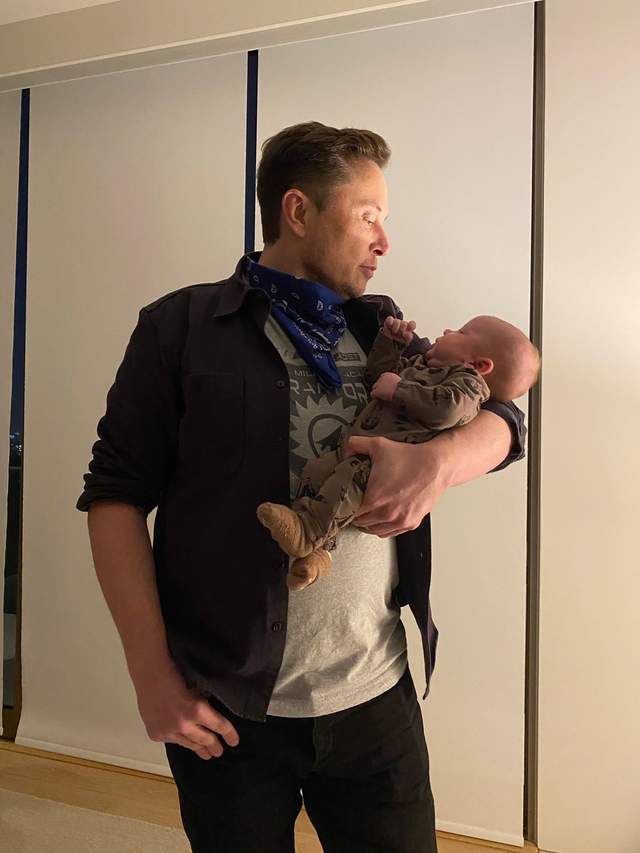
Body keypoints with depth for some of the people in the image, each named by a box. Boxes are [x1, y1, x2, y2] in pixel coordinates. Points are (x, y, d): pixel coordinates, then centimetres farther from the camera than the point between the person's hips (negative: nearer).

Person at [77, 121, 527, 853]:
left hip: (377, 696, 4)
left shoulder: (383, 331, 9)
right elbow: (117, 492, -6)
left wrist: (439, 460, -18)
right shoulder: (181, 326, -4)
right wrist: (152, 672, -12)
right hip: (226, 707, -3)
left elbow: (502, 420, 5)